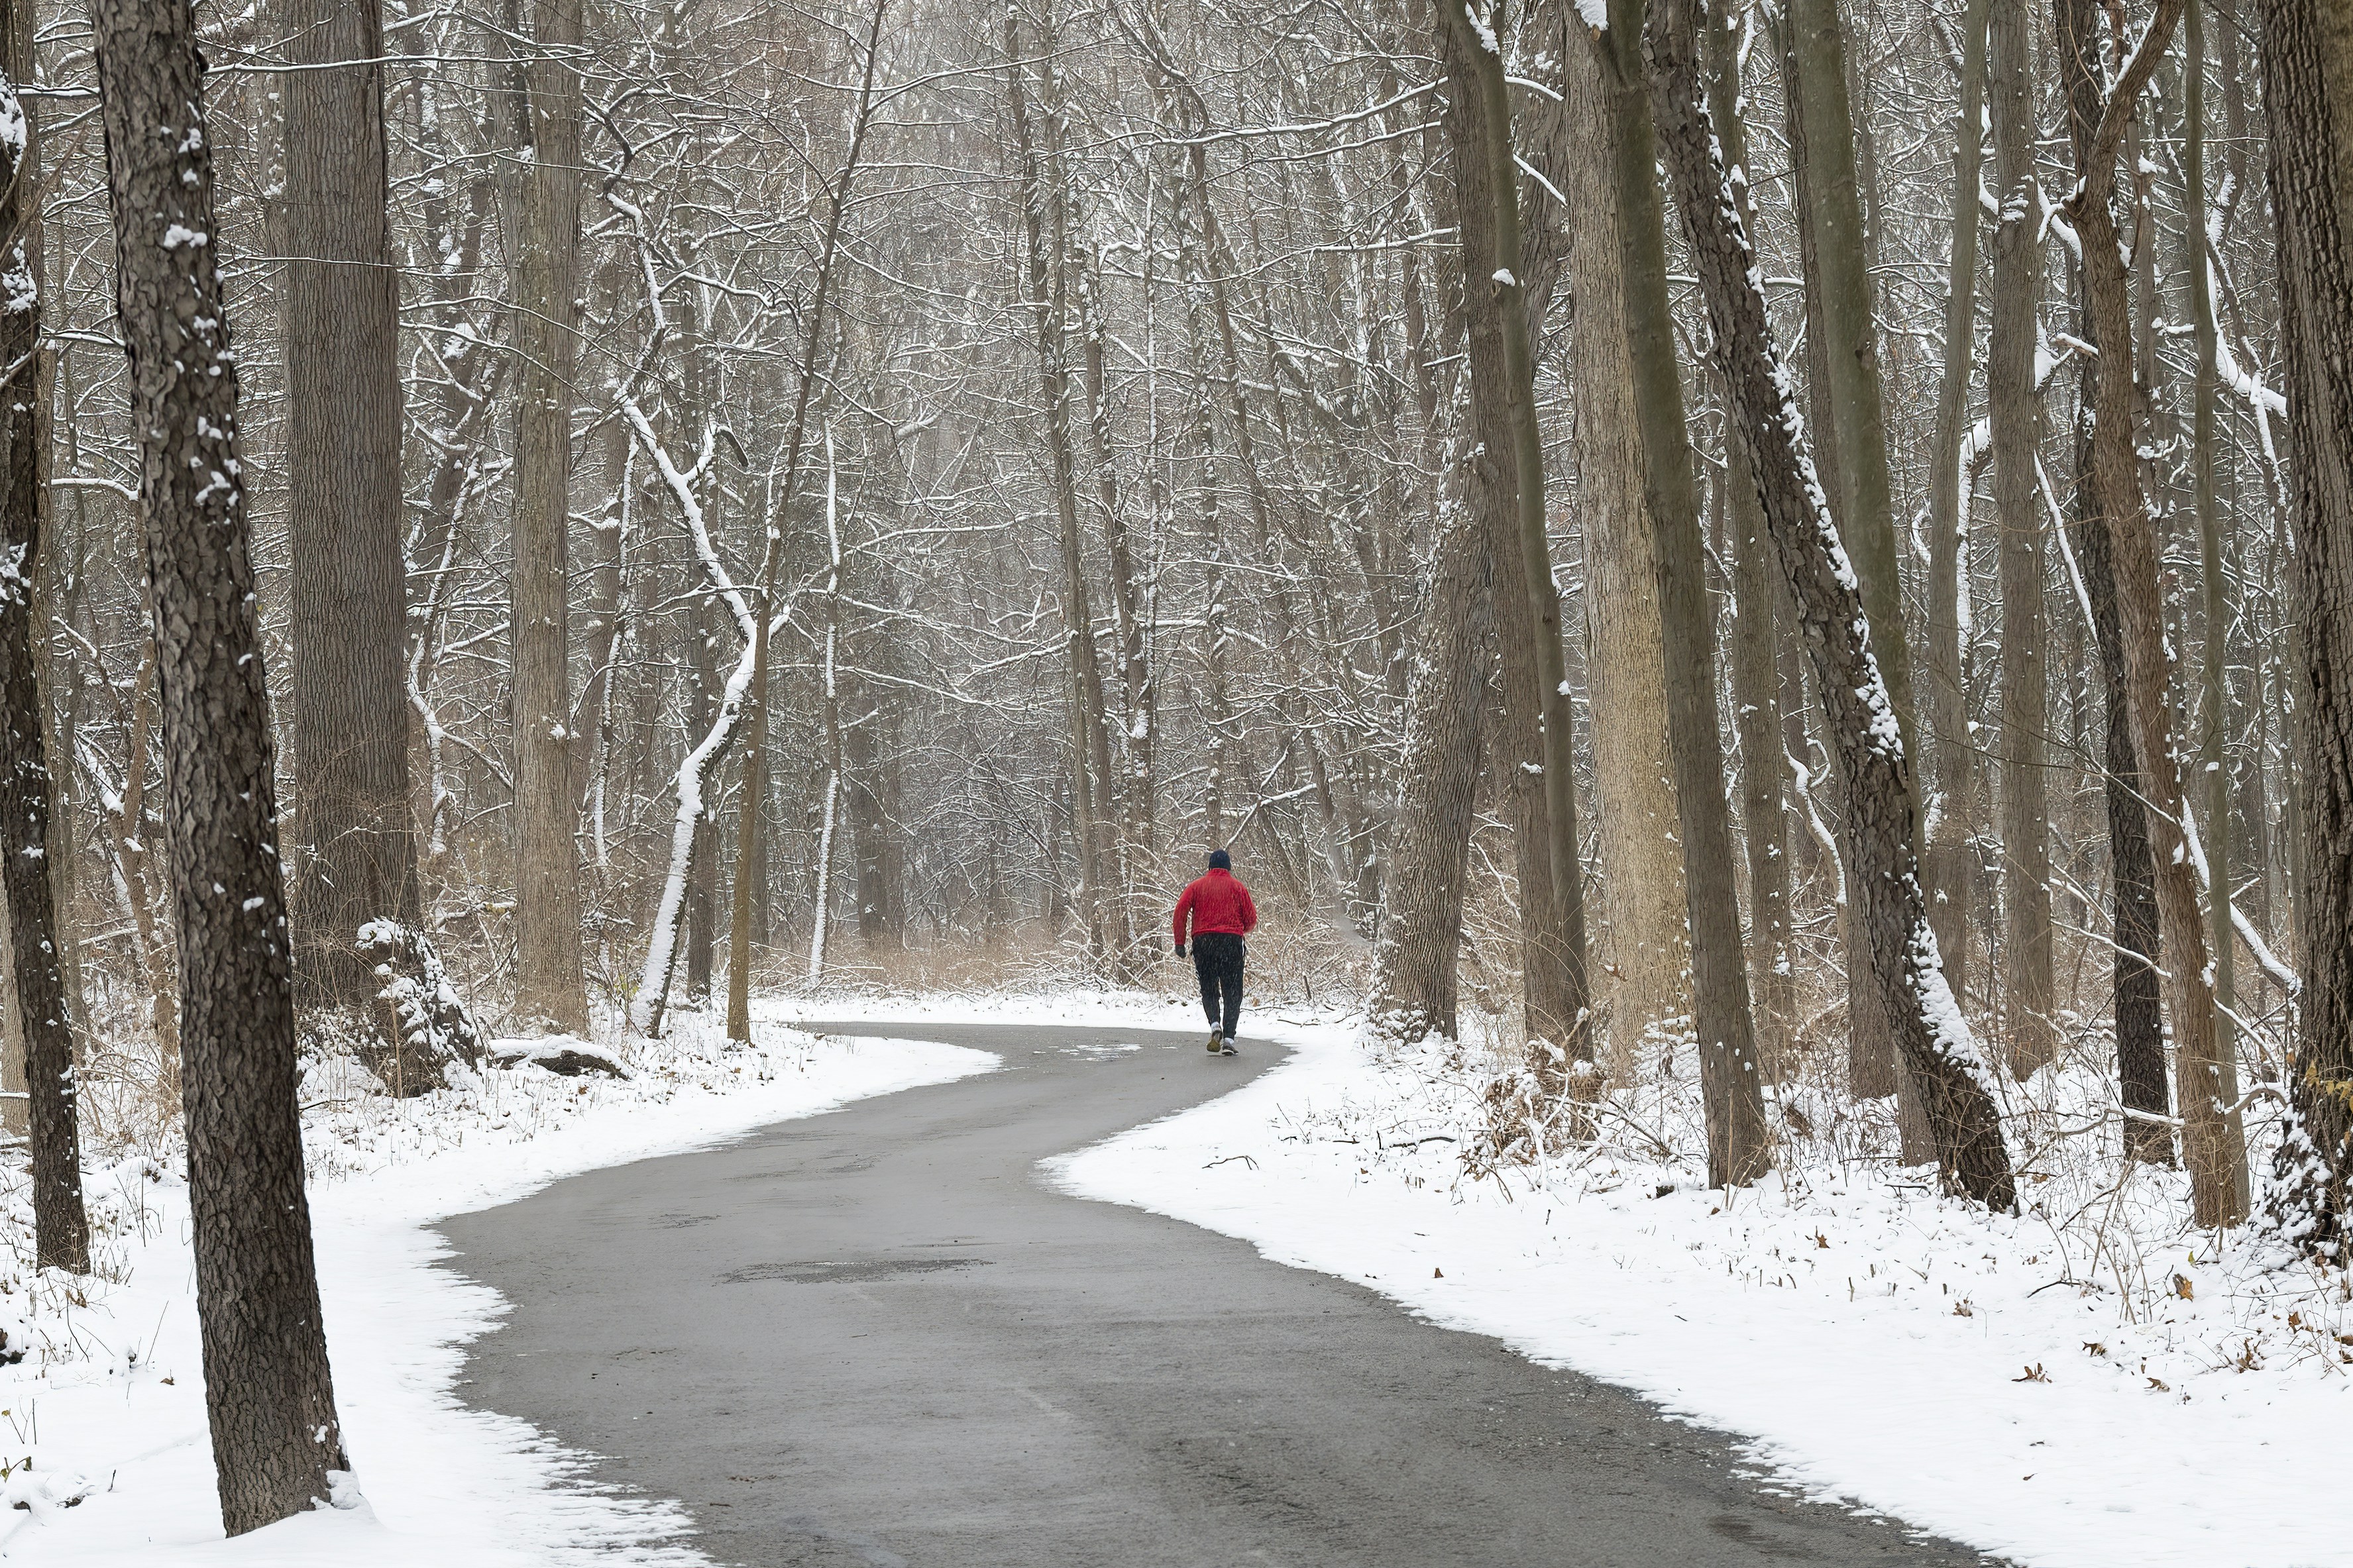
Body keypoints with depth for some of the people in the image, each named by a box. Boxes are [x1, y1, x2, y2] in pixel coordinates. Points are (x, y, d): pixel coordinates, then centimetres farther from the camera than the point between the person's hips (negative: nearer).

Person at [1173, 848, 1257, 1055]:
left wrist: (1180, 943, 1)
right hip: (1232, 941, -1)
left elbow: (1181, 911, -1)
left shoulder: (1197, 886, 12)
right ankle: (1228, 1038, -7)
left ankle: (1215, 1023, -16)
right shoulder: (1237, 886, 11)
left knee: (1208, 990, 11)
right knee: (1232, 992, 4)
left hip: (1203, 940, 1)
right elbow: (1251, 919, 8)